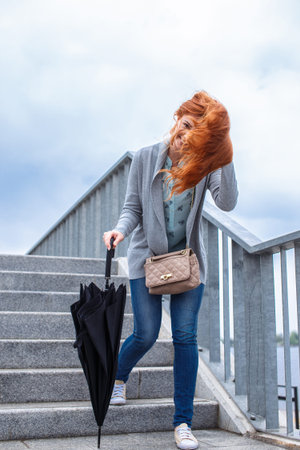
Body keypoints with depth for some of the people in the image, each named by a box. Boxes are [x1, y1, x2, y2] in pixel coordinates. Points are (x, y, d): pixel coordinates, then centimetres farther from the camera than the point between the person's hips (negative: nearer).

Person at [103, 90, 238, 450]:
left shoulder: (205, 165, -6)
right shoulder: (145, 158, -6)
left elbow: (227, 202, -21)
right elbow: (133, 207, -3)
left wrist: (224, 156, -27)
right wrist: (121, 229, -23)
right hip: (147, 256, -1)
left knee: (186, 336, -4)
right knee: (145, 335, -4)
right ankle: (117, 377, 31)